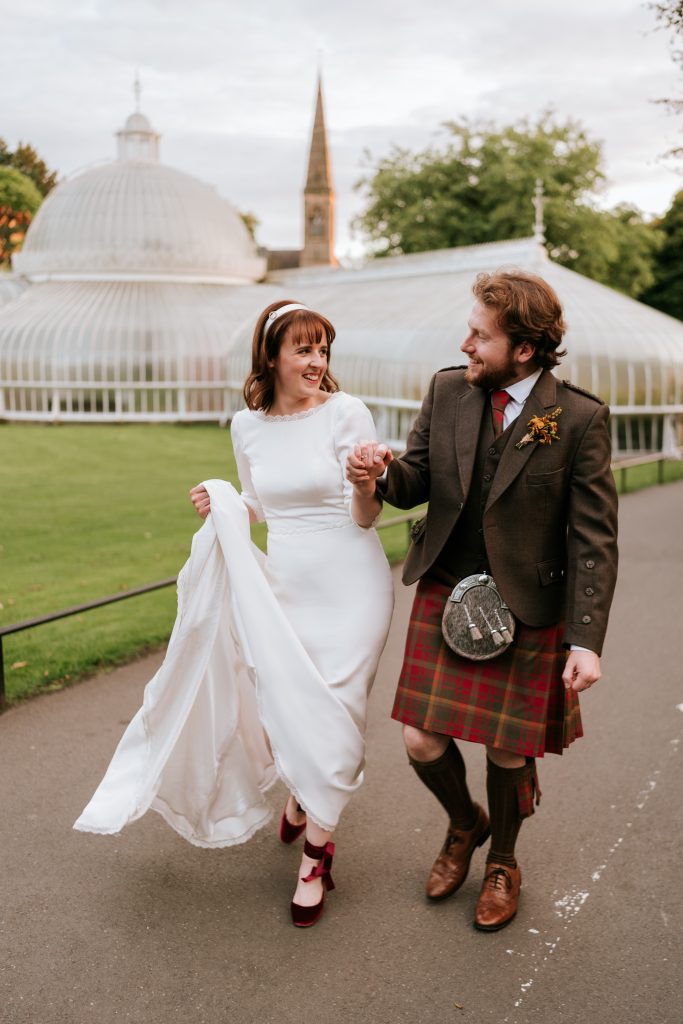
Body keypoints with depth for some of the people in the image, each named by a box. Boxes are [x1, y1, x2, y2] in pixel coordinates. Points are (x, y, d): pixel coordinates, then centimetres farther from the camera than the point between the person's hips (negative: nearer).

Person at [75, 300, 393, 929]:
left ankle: (315, 855, 19)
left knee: (332, 713, 0)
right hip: (281, 585, 4)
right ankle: (303, 799, 42)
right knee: (284, 707, 7)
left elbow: (365, 517, -10)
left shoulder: (346, 413, -10)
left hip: (349, 586, -3)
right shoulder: (248, 426, 3)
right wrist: (222, 506, -3)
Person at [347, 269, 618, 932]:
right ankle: (465, 825, 39)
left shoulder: (579, 418, -13)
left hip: (526, 608, -3)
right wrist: (380, 475, -17)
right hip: (444, 595, 3)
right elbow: (417, 484, 7)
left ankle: (502, 863, 42)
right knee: (422, 741, 5)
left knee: (508, 751, 11)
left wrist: (586, 640, -16)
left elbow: (594, 539, -11)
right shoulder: (447, 391, -1)